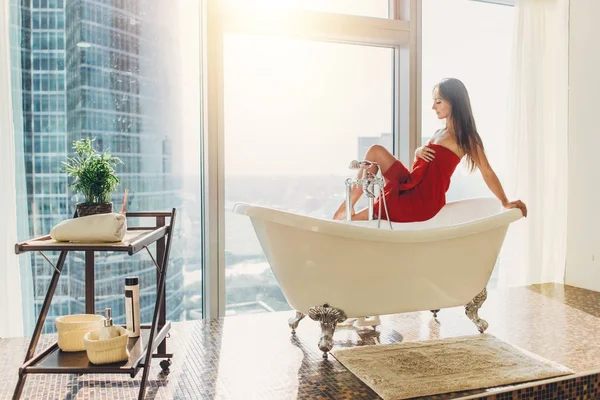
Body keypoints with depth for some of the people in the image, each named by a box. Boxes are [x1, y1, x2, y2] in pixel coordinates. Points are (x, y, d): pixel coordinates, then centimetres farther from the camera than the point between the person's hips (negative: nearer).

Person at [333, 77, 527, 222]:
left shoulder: (466, 137, -9)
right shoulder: (440, 132, 16)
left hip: (422, 202, -8)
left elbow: (488, 173, -9)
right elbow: (421, 153, 23)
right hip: (411, 189, 8)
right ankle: (349, 204, -4)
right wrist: (419, 152, -2)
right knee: (376, 151, -3)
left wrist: (505, 202, -12)